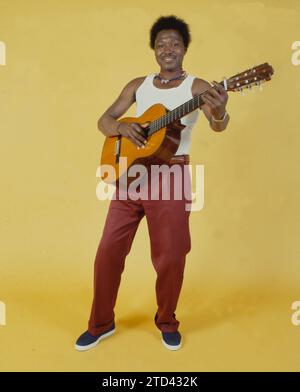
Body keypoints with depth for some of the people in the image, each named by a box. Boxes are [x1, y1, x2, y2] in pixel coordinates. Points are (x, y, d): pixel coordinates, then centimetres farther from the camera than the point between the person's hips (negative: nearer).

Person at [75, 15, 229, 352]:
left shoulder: (196, 86, 0)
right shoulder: (138, 85, 12)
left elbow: (218, 125, -19)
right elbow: (104, 120, 10)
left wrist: (220, 113, -43)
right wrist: (122, 127, -12)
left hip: (169, 175, -3)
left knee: (170, 257, -2)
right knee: (109, 250, 4)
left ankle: (166, 321, 27)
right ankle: (101, 323, 24)